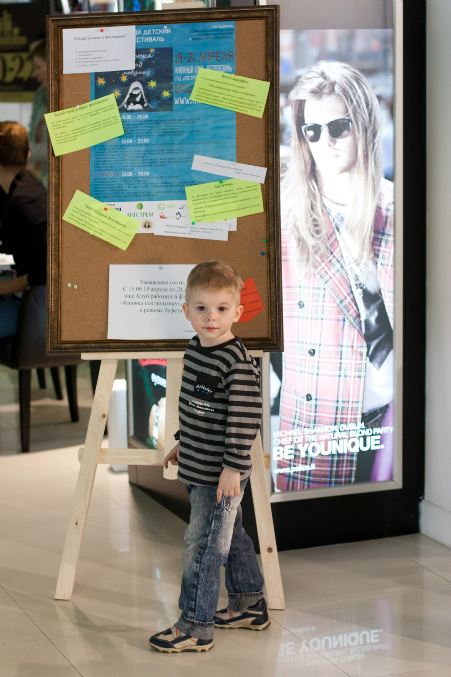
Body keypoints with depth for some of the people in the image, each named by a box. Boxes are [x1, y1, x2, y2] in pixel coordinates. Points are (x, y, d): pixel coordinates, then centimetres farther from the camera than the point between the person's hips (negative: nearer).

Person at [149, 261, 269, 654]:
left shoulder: (238, 363, -21)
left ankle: (196, 627, 7)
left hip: (221, 474, -9)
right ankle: (250, 605, 36)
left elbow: (244, 417, -23)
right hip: (197, 467, 9)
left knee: (202, 546, -3)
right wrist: (182, 443, 26)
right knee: (231, 536, 21)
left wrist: (233, 466, -24)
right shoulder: (195, 348, 7)